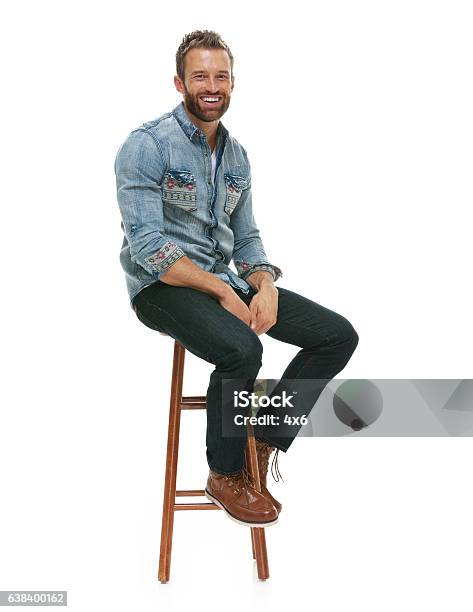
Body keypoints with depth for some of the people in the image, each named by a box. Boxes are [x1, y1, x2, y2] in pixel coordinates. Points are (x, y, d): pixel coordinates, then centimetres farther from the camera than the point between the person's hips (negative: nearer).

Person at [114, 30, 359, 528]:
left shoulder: (237, 155, 12)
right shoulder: (146, 146, -9)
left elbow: (246, 238, 14)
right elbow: (147, 247, -18)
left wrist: (265, 285, -7)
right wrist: (220, 290, -22)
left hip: (223, 279, 7)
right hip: (162, 285, -7)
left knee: (339, 335, -4)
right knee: (241, 348, -36)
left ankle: (264, 444, 5)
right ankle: (225, 475, -8)